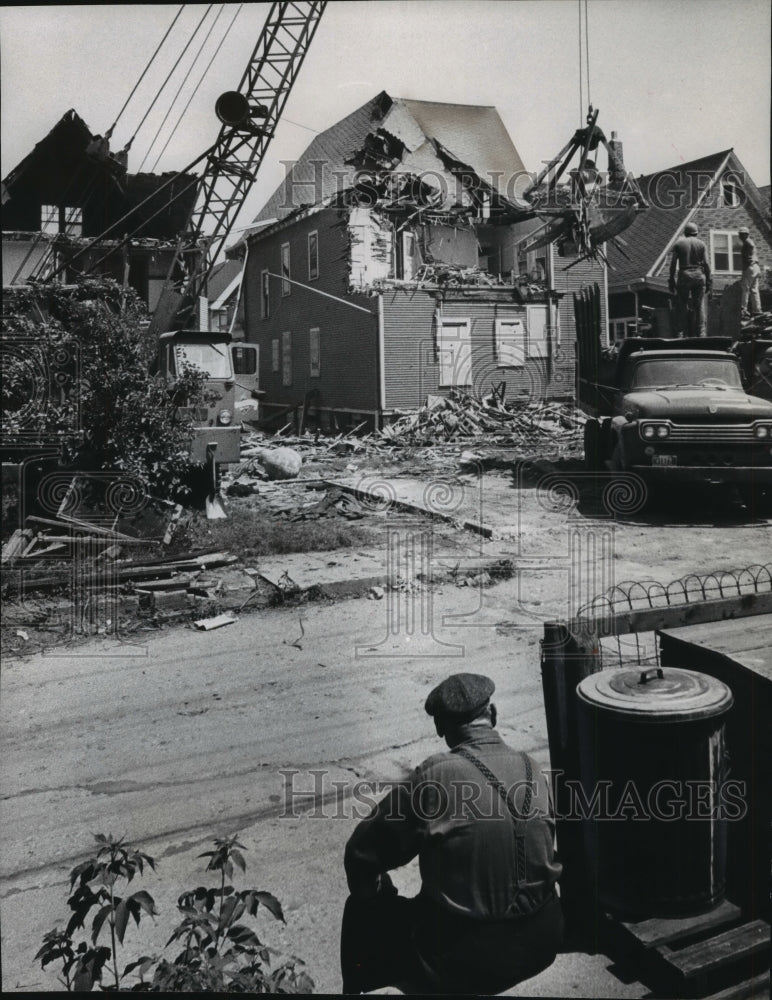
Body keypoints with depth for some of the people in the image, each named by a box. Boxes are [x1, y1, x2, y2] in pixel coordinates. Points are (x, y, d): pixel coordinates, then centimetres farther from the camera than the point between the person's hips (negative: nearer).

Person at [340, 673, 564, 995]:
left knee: (362, 914, 17)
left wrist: (373, 892, 12)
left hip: (467, 958, -5)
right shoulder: (533, 771, -4)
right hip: (541, 943, 5)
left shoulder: (433, 779, -18)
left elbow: (362, 852, -8)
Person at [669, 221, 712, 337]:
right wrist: (708, 281, 4)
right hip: (699, 275, 1)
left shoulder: (678, 243, 7)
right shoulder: (701, 244, 8)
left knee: (683, 306, 2)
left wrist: (671, 280, 3)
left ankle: (684, 333, -4)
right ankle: (701, 334, -1)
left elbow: (673, 263, 0)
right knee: (699, 306, 2)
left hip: (684, 276, -1)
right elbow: (706, 264, 1)